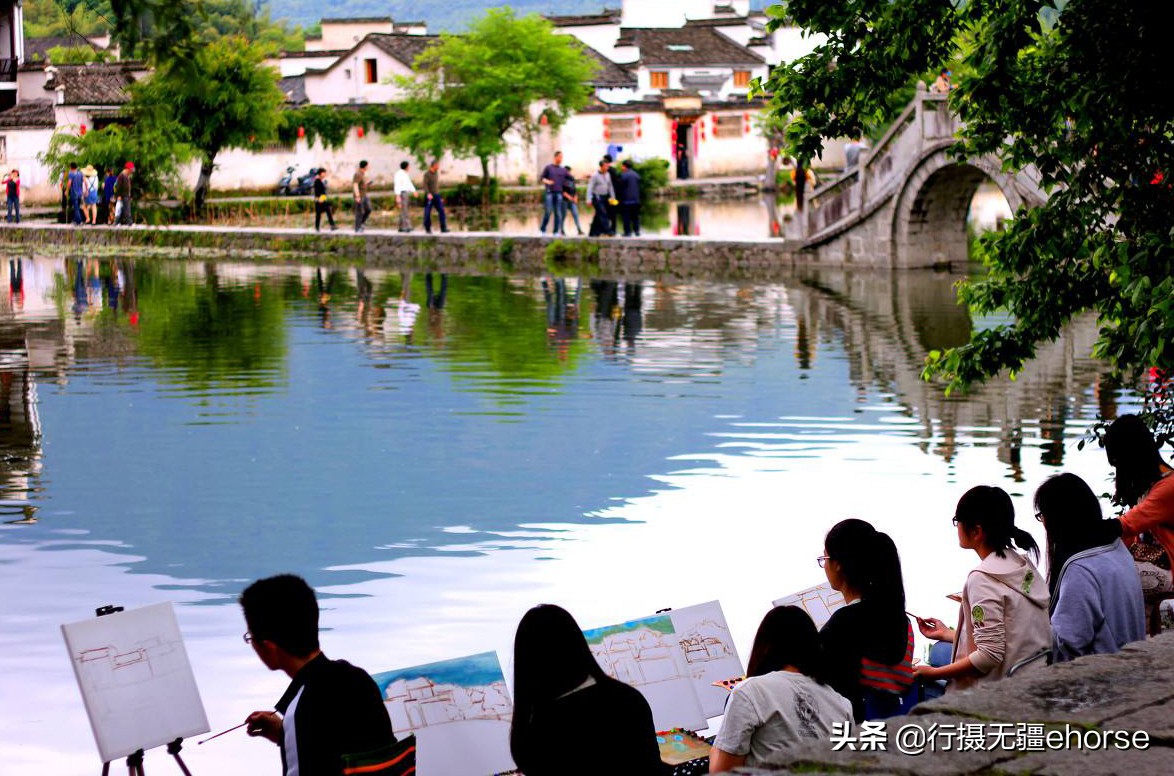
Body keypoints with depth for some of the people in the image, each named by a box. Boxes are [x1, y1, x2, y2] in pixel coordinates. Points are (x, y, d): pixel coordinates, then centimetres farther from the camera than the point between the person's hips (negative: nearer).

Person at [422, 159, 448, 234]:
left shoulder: (437, 174, 13)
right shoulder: (427, 174, -9)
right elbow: (425, 185, -18)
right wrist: (428, 193, -33)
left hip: (436, 195, 6)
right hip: (429, 196, -6)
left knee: (441, 211, -5)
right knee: (427, 213, 1)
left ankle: (443, 228, -7)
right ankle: (428, 229, 13)